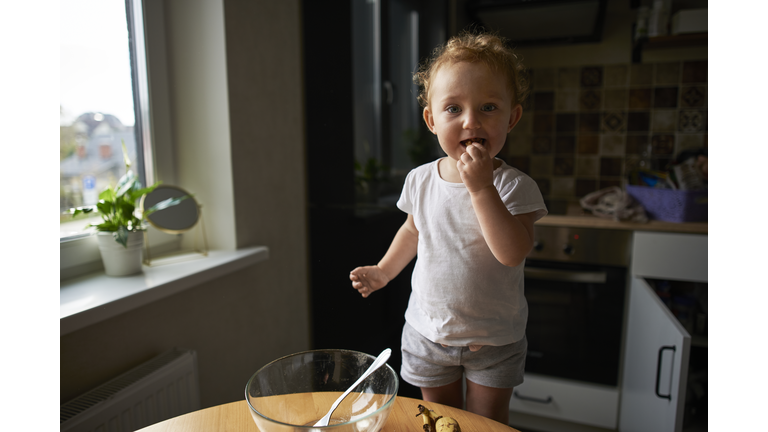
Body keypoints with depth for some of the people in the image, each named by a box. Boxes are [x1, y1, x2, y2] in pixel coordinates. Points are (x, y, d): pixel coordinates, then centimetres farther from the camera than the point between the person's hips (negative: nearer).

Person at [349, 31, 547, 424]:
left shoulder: (514, 186, -19)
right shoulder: (420, 180, -8)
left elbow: (513, 252, -33)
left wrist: (480, 187, -37)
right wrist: (383, 271, 11)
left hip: (494, 339, -2)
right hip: (428, 330, 3)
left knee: (488, 422, 17)